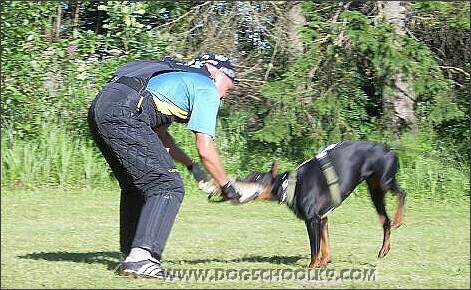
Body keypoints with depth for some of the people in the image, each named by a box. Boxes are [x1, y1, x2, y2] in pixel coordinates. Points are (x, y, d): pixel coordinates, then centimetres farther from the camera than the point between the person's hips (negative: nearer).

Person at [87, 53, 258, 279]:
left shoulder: (178, 75, 34)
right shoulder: (207, 88, 9)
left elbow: (159, 134, 37)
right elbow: (205, 149, 2)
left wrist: (191, 166, 38)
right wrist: (226, 185, 15)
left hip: (98, 108, 10)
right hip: (122, 114, -10)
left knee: (136, 185, 22)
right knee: (168, 186, -8)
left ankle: (129, 256, 23)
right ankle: (141, 256, -19)